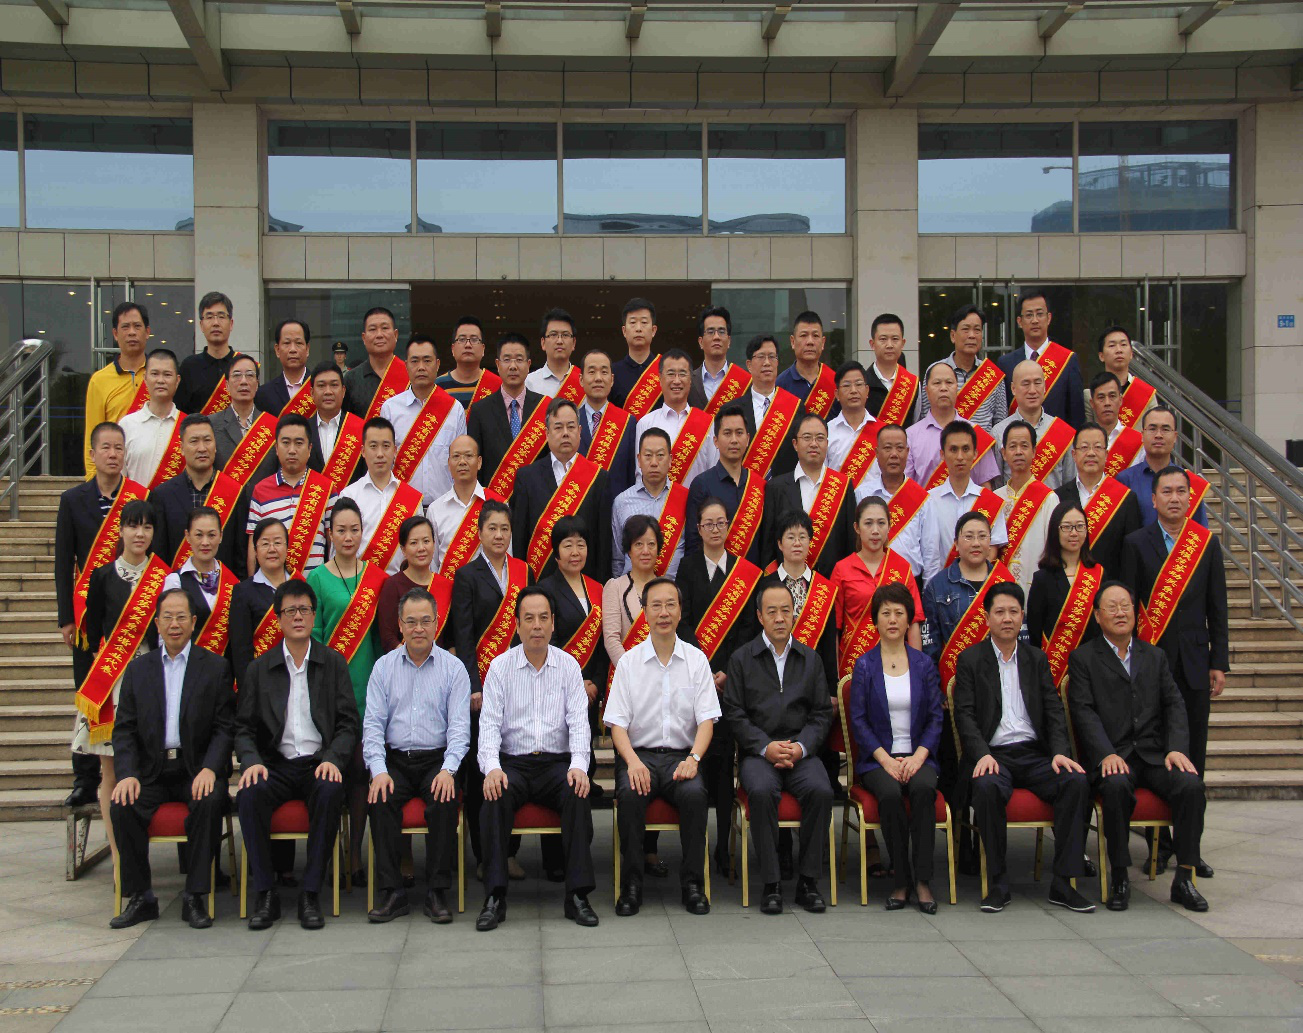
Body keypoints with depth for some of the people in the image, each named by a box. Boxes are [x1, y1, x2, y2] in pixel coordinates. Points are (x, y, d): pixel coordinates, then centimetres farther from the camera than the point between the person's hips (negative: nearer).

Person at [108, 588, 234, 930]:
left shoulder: (215, 667, 6)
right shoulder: (138, 668, 12)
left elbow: (224, 728, 0)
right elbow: (124, 730, 6)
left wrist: (210, 769, -17)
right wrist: (127, 774, -11)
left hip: (197, 770, -2)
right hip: (151, 770, 2)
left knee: (210, 802, -32)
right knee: (121, 806, -25)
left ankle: (195, 896, -20)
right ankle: (140, 897, -10)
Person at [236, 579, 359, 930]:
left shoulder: (334, 663, 9)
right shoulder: (259, 669, 11)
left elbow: (349, 723, 4)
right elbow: (244, 727, 8)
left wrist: (333, 759, -14)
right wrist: (252, 761, -12)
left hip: (318, 763, -1)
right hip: (276, 764, 1)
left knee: (330, 792, -34)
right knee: (250, 794, -30)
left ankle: (311, 894, -24)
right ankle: (265, 894, -19)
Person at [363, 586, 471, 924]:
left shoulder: (453, 668, 6)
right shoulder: (384, 667, 10)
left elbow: (459, 725, -2)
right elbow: (373, 724, 4)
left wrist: (448, 770, -18)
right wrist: (379, 770, -12)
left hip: (437, 759, -1)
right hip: (394, 760, 1)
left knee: (445, 800, -30)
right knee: (380, 799, -28)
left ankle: (437, 892, -20)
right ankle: (391, 892, -21)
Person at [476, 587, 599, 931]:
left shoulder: (568, 665, 7)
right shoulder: (500, 667, 5)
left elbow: (578, 722, 0)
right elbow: (490, 723, -2)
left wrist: (578, 765, -19)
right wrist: (491, 768, -20)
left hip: (557, 762, 0)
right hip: (512, 763, 0)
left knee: (578, 794, -31)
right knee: (495, 797, -32)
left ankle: (578, 895, -25)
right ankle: (495, 896, -27)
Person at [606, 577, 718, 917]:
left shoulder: (697, 660, 8)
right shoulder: (629, 661, 6)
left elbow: (706, 720, 2)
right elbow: (617, 723, 1)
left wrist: (693, 759, -16)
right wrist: (633, 761, -18)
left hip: (682, 755, 0)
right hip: (640, 754, 0)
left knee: (695, 794, -31)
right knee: (630, 795, -32)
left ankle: (692, 883, -17)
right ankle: (632, 885, -18)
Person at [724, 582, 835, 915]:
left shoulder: (810, 659, 14)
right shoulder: (741, 659, 7)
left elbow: (822, 713, 9)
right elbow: (735, 714, 0)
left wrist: (801, 746, -9)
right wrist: (766, 746, -14)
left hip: (800, 751, 2)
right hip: (757, 751, -2)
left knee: (821, 790, -28)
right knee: (762, 791, -33)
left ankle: (808, 880, -15)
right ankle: (771, 884, -23)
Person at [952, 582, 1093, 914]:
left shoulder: (1036, 659, 17)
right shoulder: (970, 659, 7)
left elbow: (1053, 710, 9)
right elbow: (965, 715, -2)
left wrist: (1060, 751, -9)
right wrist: (982, 754, -19)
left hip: (1035, 754, 3)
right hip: (993, 755, -3)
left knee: (1076, 781, -26)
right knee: (987, 787, -36)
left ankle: (1063, 883, -20)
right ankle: (998, 885, -22)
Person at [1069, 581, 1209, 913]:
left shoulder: (1155, 656, 19)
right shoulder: (1082, 658, 7)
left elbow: (1174, 705, 10)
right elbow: (1084, 712, -4)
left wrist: (1177, 749, -9)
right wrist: (1106, 755, -19)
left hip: (1154, 753, 3)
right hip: (1111, 757, -3)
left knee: (1190, 784, -25)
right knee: (1116, 786, -35)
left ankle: (1184, 878, -14)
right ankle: (1119, 878, -21)